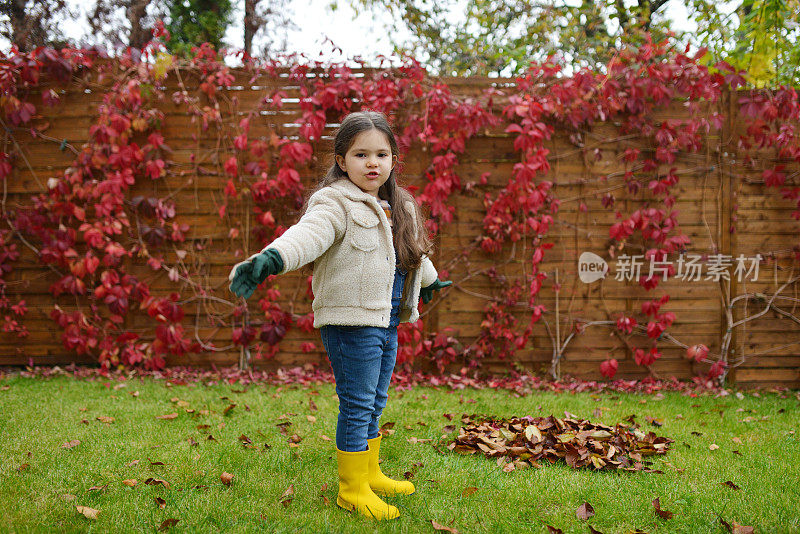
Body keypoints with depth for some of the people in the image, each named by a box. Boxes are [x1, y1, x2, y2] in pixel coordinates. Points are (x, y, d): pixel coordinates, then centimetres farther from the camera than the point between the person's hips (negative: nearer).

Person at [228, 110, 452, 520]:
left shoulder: (398, 209, 14)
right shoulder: (335, 204, -13)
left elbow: (413, 250, 34)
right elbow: (308, 233, -33)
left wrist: (429, 280, 51)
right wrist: (270, 259, -53)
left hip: (386, 323, 8)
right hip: (351, 323, -8)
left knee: (374, 405, 18)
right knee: (357, 405, -3)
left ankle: (370, 474, 33)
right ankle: (352, 490, 10)